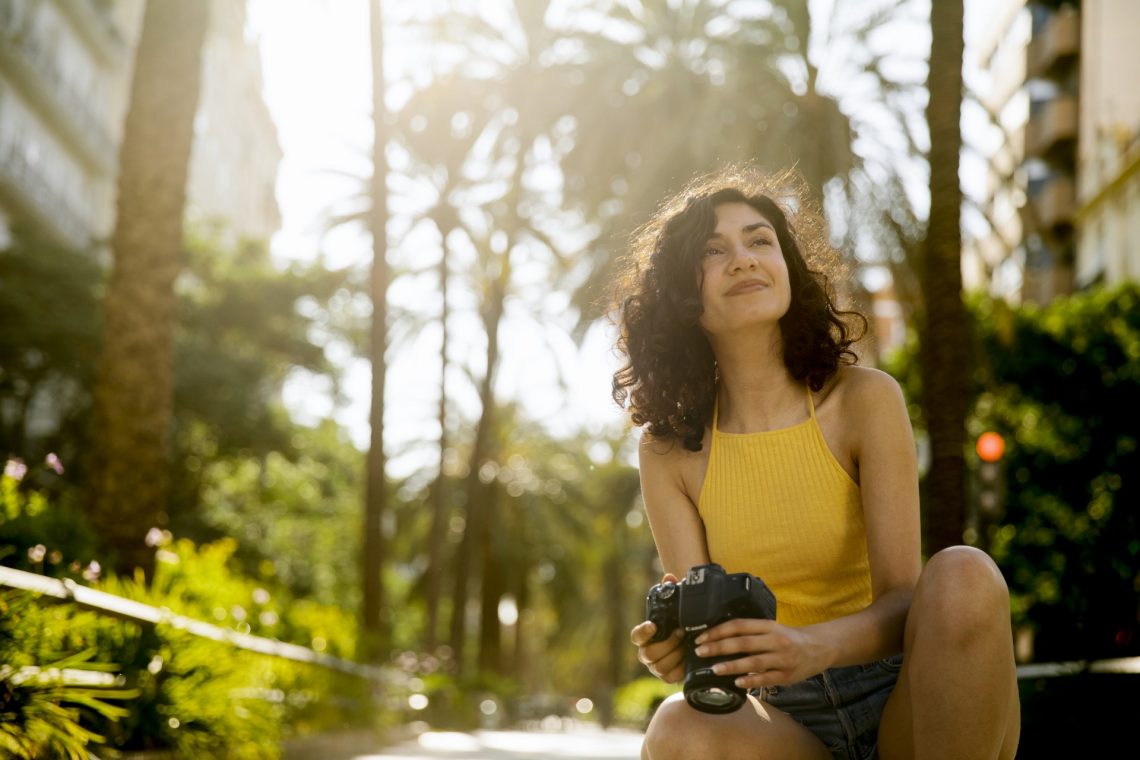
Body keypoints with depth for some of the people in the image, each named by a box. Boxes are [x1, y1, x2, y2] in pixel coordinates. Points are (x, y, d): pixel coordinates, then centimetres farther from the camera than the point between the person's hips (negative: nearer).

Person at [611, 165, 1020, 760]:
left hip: (904, 708, 0)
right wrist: (679, 651, -32)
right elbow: (706, 630, -7)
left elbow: (902, 603, -12)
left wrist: (813, 647, -34)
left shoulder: (865, 400, -6)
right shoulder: (668, 451, -1)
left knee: (961, 575, -31)